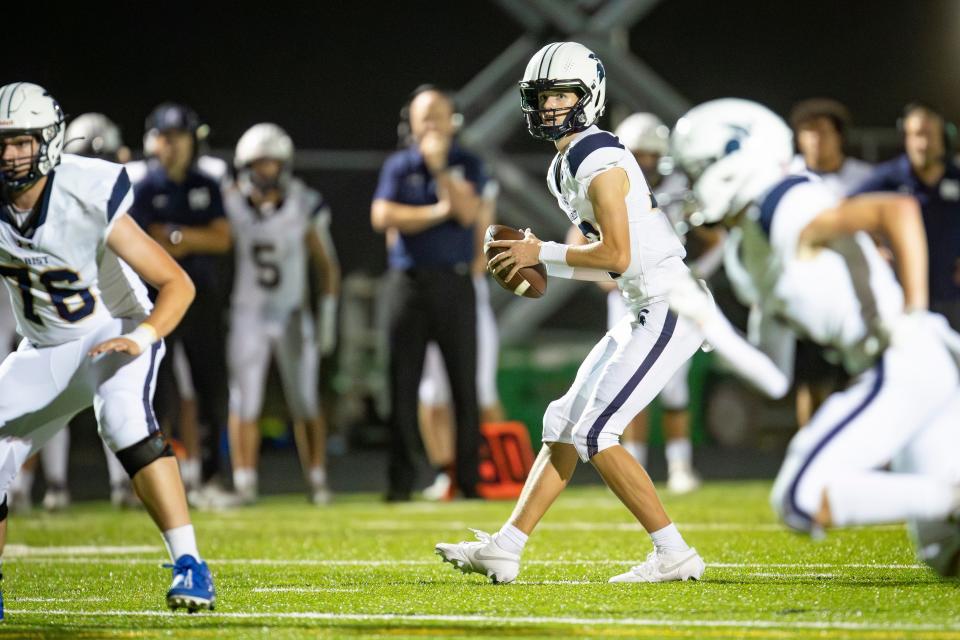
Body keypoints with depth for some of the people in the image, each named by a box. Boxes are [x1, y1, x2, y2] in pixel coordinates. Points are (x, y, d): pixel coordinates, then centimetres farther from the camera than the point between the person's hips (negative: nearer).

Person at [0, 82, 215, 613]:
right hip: (44, 351, 5)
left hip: (116, 335, -5)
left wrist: (142, 338, -38)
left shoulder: (89, 202, -26)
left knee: (122, 416, -35)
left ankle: (189, 564, -33)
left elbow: (178, 284, -23)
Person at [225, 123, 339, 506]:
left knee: (305, 403, 0)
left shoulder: (304, 208, -5)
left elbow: (327, 265, 3)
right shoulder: (230, 207, -6)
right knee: (244, 403, -2)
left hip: (294, 316, 0)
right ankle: (244, 484, 2)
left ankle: (317, 481, 6)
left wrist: (327, 315, -2)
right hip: (246, 316, 0)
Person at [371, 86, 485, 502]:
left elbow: (467, 213, -10)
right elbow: (382, 216, -8)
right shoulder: (398, 166, 7)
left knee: (464, 384, 0)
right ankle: (400, 480, 5)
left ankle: (470, 479, 4)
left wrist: (440, 167, -11)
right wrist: (435, 213, -12)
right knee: (403, 384, 0)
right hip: (409, 281, 0)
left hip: (455, 282, 0)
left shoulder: (467, 165, 6)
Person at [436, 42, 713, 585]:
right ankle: (504, 550, 14)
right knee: (566, 424, 10)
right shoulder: (564, 168, 16)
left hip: (672, 307, -10)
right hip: (647, 312, 10)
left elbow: (617, 256, -21)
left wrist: (542, 253, -10)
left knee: (595, 435, -11)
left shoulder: (598, 163, -15)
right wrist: (538, 269, 7)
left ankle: (674, 554, -6)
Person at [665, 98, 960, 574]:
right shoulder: (756, 254, 21)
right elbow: (774, 380, 19)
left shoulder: (788, 215, -8)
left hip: (903, 368, -10)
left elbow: (898, 211, -22)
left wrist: (913, 315, -22)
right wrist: (707, 321, 12)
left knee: (800, 500, -14)